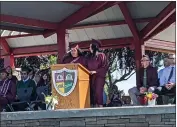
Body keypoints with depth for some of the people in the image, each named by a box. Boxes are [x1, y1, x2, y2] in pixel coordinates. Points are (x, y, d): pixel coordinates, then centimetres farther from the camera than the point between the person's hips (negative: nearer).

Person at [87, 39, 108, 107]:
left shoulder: (101, 55, -2)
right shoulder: (90, 56, 15)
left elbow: (105, 67, -8)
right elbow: (88, 67, 20)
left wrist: (96, 71, -14)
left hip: (99, 76, -5)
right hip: (91, 77, 6)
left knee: (98, 92, -13)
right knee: (92, 92, -1)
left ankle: (100, 106, -11)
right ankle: (95, 106, 1)